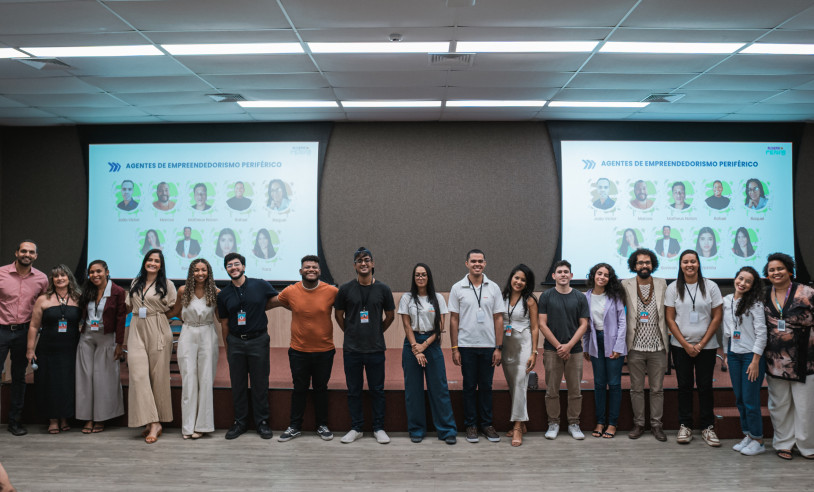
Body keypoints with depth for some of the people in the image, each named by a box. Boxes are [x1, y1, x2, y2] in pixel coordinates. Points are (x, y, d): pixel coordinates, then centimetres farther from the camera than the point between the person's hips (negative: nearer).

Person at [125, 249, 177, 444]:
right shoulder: (136, 282, 16)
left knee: (158, 375, -1)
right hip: (137, 331, 3)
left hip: (158, 332, -3)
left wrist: (156, 314, 3)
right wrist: (139, 313, 11)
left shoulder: (167, 285, 4)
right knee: (138, 374, -9)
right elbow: (129, 306, 24)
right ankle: (152, 423, -8)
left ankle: (156, 422, 9)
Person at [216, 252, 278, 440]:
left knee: (260, 383, 4)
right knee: (238, 384, 8)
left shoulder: (260, 285, -2)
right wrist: (227, 349, 11)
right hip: (235, 342, 2)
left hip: (258, 340, -2)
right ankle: (240, 422, 21)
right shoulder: (223, 295, 5)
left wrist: (259, 309, 5)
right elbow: (224, 324, 10)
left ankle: (262, 422, 16)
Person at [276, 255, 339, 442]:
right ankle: (295, 427, 25)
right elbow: (277, 302, 15)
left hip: (324, 351, 0)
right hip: (299, 351, 0)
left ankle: (322, 425, 28)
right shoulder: (290, 291, -6)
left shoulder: (332, 291, -9)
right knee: (299, 390, 11)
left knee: (321, 389, 13)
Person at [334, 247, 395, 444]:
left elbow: (390, 316, 11)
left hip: (376, 349, 0)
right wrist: (351, 332, 10)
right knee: (354, 390, 8)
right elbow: (338, 315, 10)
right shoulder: (345, 289, -1)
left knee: (377, 390, 7)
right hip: (352, 349, 0)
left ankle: (379, 428, 19)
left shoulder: (383, 289, 0)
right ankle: (356, 428, 21)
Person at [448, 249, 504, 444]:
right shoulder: (457, 288, 1)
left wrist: (499, 347, -1)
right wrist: (454, 349, -3)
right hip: (466, 346, -1)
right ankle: (471, 424, 15)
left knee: (486, 386, 8)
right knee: (469, 386, 5)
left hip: (488, 346, 1)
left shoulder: (493, 288, 4)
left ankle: (487, 424, 19)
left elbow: (498, 319, 4)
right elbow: (454, 319, 1)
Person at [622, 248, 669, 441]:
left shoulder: (662, 284, 5)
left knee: (657, 389, 8)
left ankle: (656, 424, 20)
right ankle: (638, 424, 20)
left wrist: (666, 339, 4)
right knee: (637, 389, 8)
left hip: (657, 346, 1)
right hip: (635, 347, -1)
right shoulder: (626, 285, 1)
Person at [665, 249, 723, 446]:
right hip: (680, 346, 0)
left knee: (705, 386, 3)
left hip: (706, 346, 0)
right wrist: (686, 345, -7)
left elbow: (717, 317, 0)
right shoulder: (673, 288, 2)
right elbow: (670, 319, 1)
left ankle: (707, 427, 14)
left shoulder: (710, 287, 1)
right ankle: (685, 426, 14)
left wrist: (701, 344, -7)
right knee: (684, 386, 5)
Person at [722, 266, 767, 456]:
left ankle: (757, 440, 10)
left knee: (750, 399, -3)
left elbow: (761, 333, -12)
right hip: (734, 354, 6)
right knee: (739, 398, 10)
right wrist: (726, 352, 14)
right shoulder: (726, 301, 8)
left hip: (752, 355, -6)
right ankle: (748, 435, 23)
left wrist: (755, 361, -15)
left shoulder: (755, 303, -9)